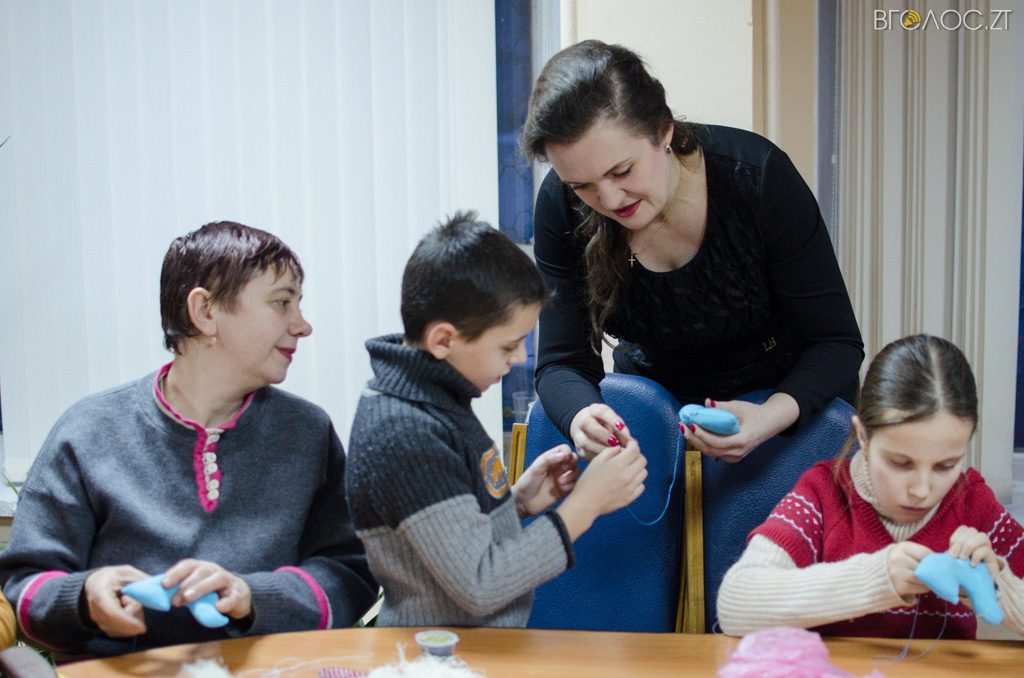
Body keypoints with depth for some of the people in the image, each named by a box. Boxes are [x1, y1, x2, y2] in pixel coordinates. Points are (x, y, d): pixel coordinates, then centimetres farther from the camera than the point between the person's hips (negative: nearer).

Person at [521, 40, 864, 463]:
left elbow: (837, 342, -20)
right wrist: (580, 416, -41)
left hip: (789, 397, -2)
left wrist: (774, 416, -40)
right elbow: (562, 360, -16)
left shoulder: (758, 176, -26)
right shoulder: (560, 205, -19)